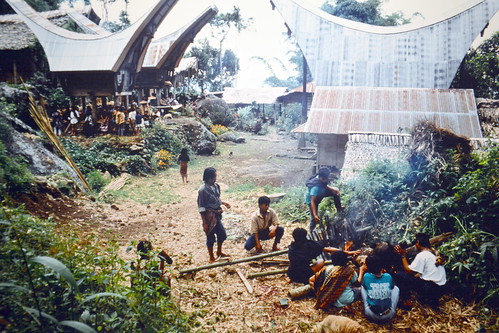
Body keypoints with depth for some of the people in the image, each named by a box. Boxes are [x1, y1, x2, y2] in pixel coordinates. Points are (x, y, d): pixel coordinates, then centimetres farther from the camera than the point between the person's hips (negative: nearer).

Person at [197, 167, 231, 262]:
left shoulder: (216, 186, 1)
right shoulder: (203, 190, -20)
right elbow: (201, 208, -16)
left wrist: (223, 203, 0)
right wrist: (205, 223, -15)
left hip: (217, 215, 7)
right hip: (209, 216, -7)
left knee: (222, 234, 18)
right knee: (210, 238, 8)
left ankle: (219, 252, 41)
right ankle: (211, 257, 27)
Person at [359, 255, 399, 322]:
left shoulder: (366, 276, -10)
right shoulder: (388, 276, -4)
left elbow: (359, 282, 13)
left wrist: (361, 271, 27)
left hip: (372, 315, -1)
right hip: (388, 316, 1)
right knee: (396, 288, 22)